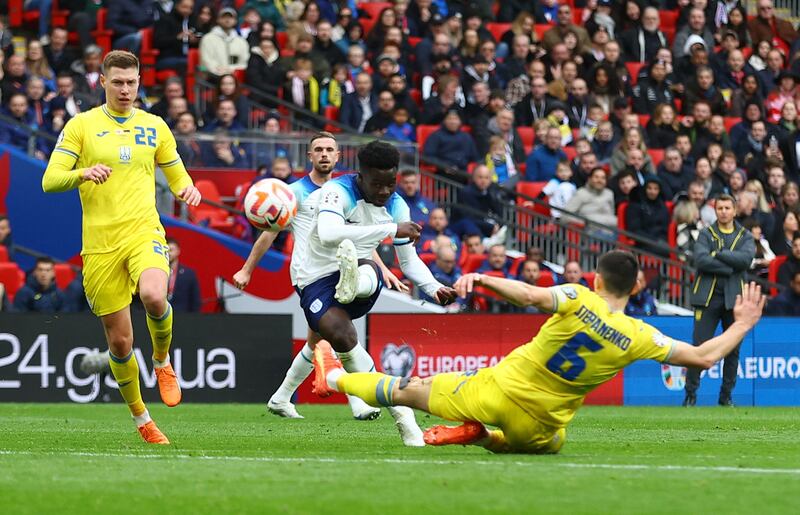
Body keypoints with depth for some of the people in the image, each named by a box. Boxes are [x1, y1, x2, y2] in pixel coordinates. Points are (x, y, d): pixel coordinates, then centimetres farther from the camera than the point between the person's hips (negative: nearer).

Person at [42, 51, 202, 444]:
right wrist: (84, 173, -23)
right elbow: (50, 180, -3)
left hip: (144, 232, 0)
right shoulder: (82, 125, 4)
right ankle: (141, 418, 21)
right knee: (119, 341, 1)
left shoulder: (154, 127, 12)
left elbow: (176, 175, 22)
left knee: (154, 297, -32)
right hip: (100, 243, 0)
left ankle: (162, 362, -1)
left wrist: (187, 189, -2)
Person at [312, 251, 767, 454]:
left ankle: (335, 378, 33)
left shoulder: (577, 299, -18)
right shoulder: (638, 338, -12)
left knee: (411, 389, 18)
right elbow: (704, 357, -7)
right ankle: (481, 437, 23)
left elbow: (531, 295, -35)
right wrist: (743, 325, 4)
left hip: (499, 388, -1)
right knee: (552, 444, 40)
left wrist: (481, 279, -31)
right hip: (538, 427, 1)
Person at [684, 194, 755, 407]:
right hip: (708, 297, -2)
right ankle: (691, 394, 1)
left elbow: (746, 259, -11)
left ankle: (726, 395, 14)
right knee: (699, 346, -6)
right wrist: (730, 267, -14)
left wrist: (717, 254, -13)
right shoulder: (706, 234, 5)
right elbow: (701, 260, -12)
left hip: (734, 298, 2)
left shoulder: (745, 236, 9)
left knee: (733, 349, 5)